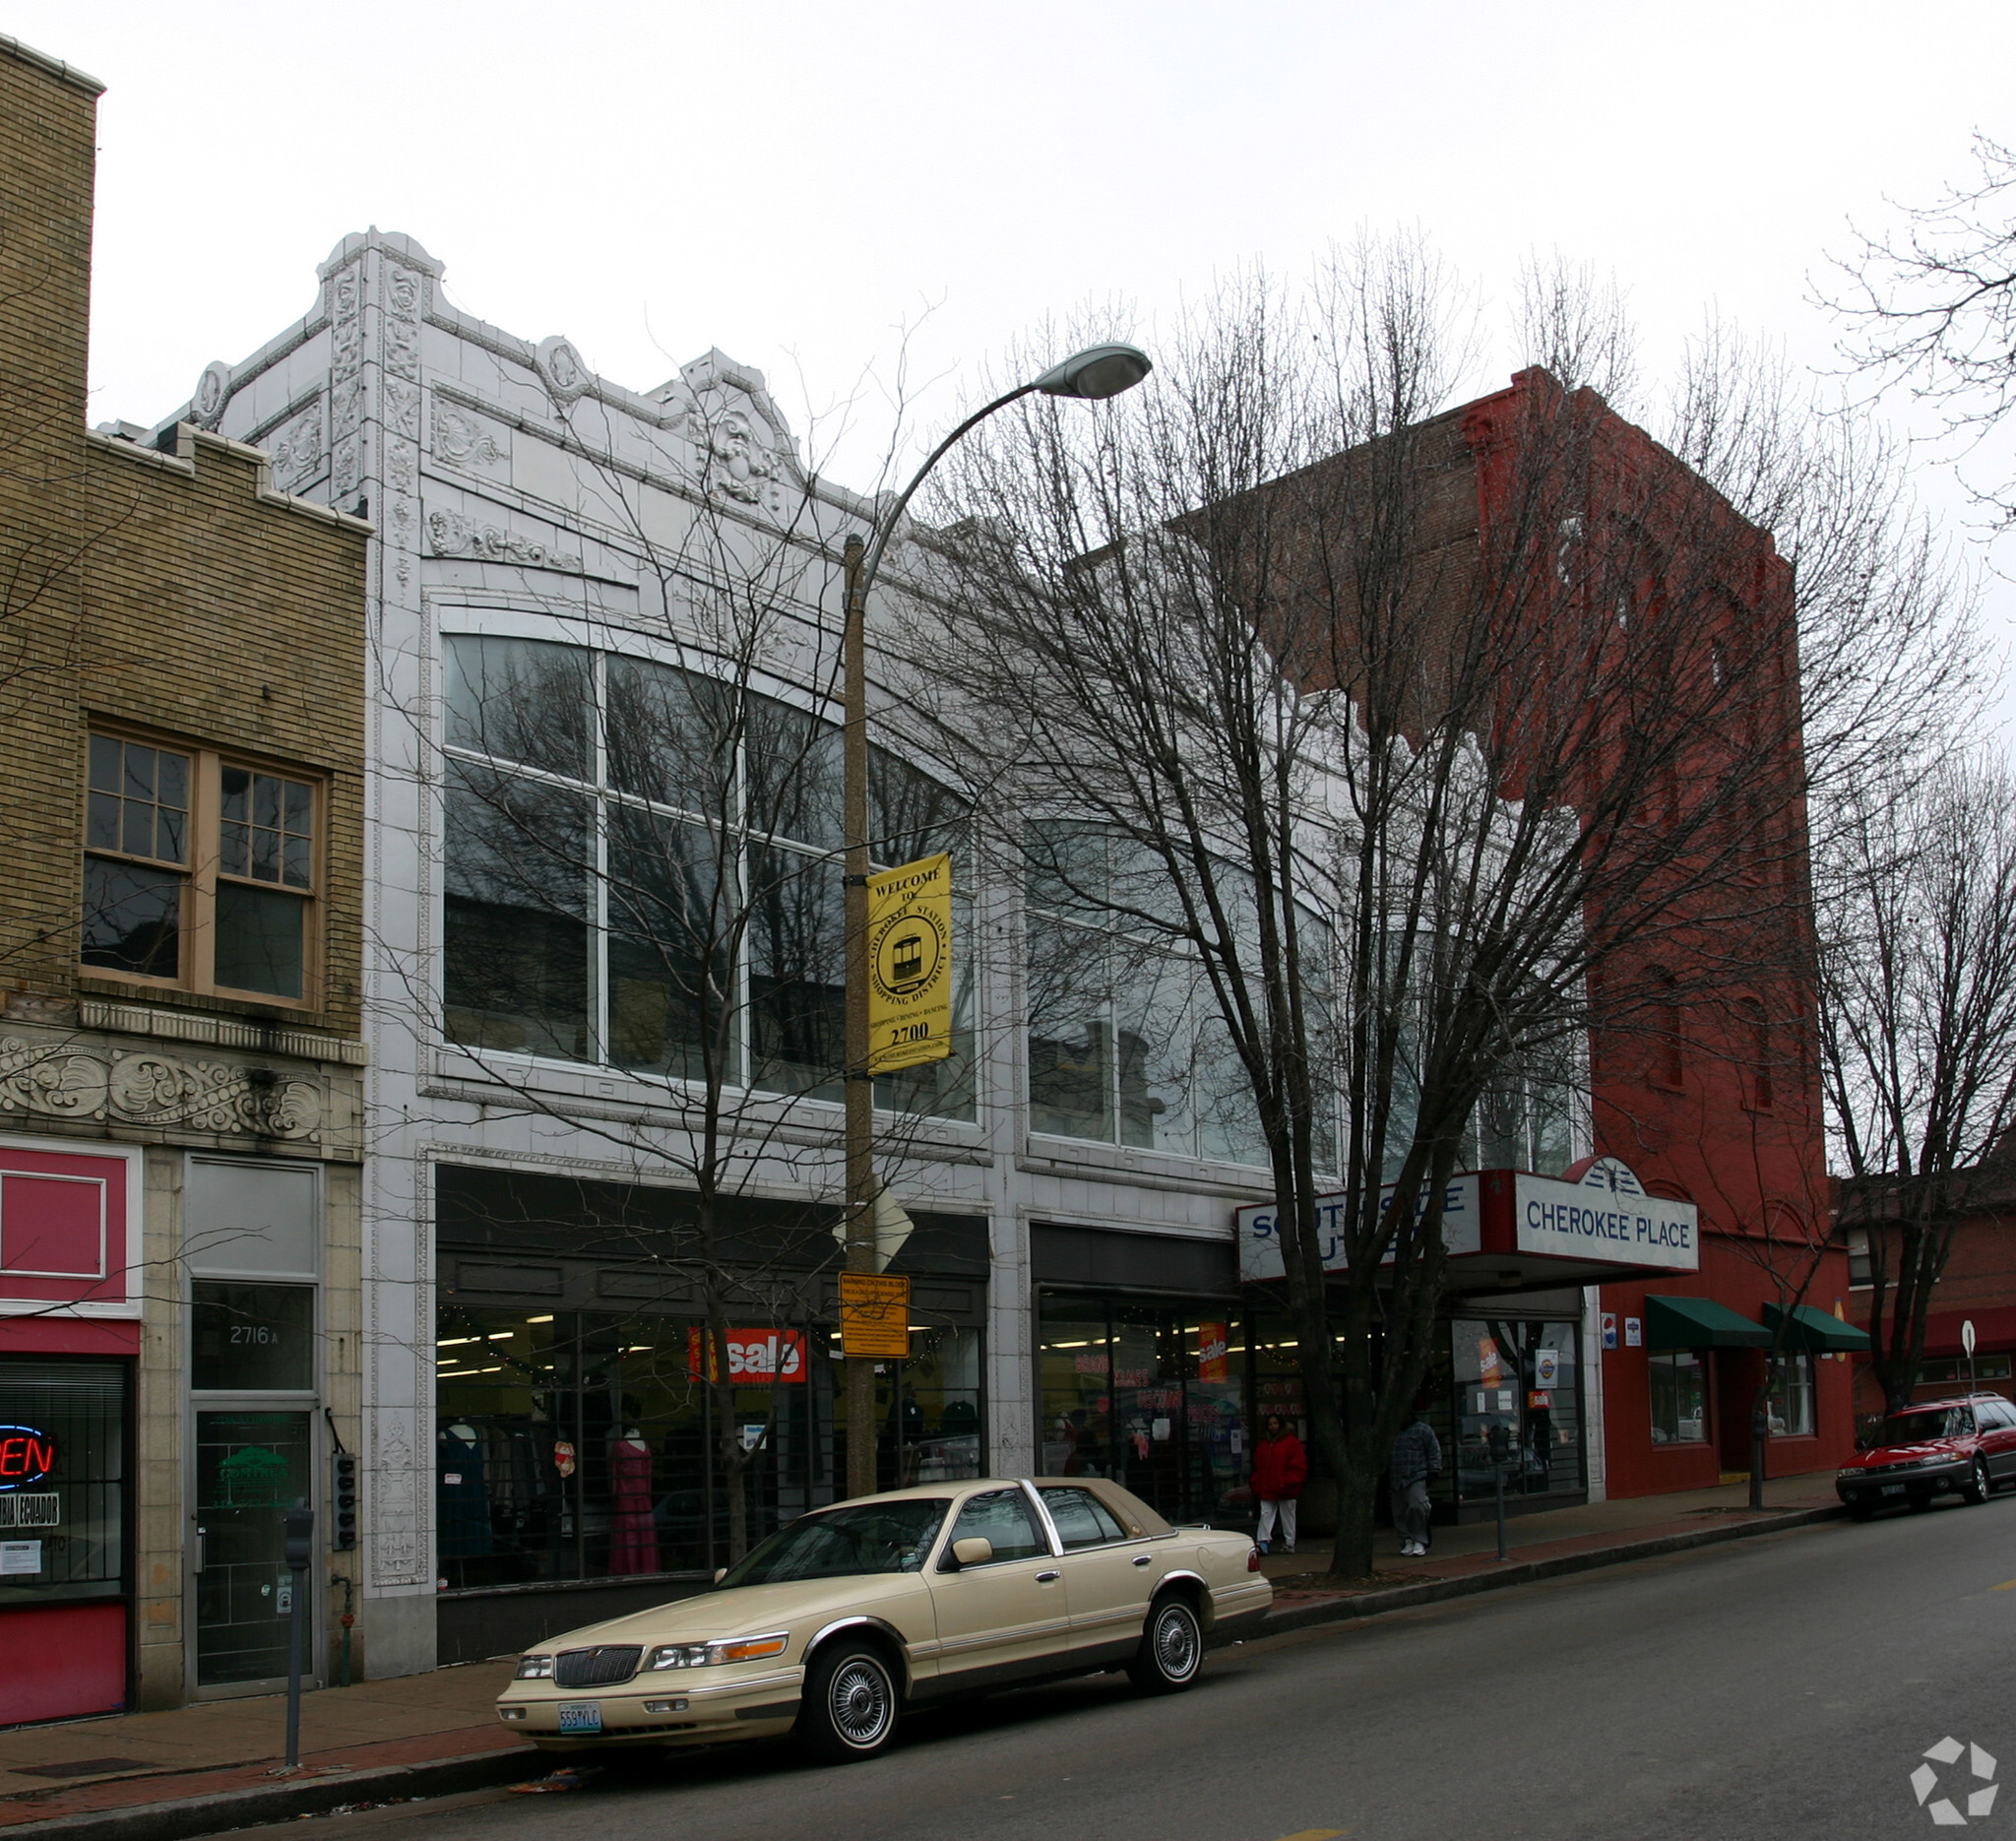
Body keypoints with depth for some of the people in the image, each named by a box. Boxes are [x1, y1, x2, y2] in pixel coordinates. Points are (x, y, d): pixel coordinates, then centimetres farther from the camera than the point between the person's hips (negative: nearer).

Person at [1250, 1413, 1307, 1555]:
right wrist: (1257, 1484, 5)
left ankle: (1289, 1544, 15)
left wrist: (1288, 1482, -13)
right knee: (1265, 1514, -4)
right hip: (1267, 1490, 4)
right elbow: (1258, 1467, 16)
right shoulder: (1263, 1444, 13)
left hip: (1286, 1490, -4)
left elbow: (1298, 1465, -5)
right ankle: (1263, 1543, -9)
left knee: (1287, 1517, 6)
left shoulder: (1291, 1442, -2)